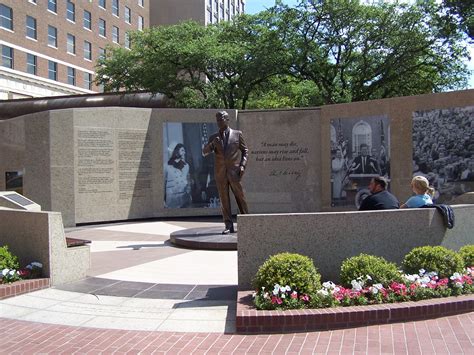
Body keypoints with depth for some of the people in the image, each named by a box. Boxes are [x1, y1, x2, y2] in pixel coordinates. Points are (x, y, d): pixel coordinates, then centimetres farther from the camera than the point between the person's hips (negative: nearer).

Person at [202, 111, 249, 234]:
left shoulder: (237, 134, 6)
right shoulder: (213, 137, 11)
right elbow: (204, 152, 5)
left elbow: (245, 150, 8)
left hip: (234, 171, -2)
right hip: (220, 172, 2)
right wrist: (212, 144, -14)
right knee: (224, 200, 1)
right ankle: (229, 226, 4)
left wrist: (242, 165, -5)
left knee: (240, 198, 1)